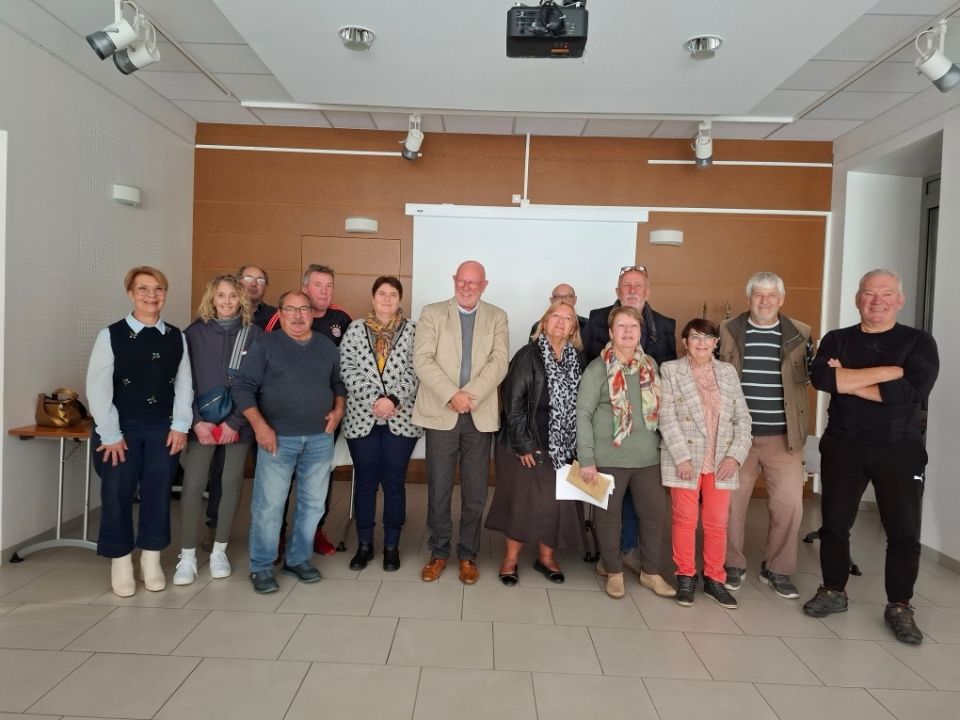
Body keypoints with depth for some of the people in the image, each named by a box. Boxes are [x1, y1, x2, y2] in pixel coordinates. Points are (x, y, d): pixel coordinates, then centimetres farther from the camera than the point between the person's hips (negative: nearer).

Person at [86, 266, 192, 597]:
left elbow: (183, 385, 5)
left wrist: (180, 426, -3)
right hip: (120, 429, -2)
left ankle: (151, 561, 21)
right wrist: (110, 434, -11)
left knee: (158, 493, 7)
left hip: (162, 428, 2)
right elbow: (97, 389, -8)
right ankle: (120, 563, 20)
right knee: (117, 495, 4)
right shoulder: (111, 335, -4)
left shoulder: (176, 337, 6)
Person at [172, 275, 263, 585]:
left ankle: (219, 552, 22)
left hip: (238, 423, 0)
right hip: (201, 422, 0)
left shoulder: (253, 334, -1)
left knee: (231, 485, 8)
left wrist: (235, 421, -11)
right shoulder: (195, 332, 0)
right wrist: (196, 420, -10)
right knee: (192, 486, -2)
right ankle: (187, 556, 11)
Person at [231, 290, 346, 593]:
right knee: (268, 505, 0)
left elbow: (339, 382, 20)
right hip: (278, 438, -3)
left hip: (320, 439, 4)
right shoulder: (265, 344, -1)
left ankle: (298, 559, 26)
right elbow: (242, 386, -5)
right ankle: (261, 567, 15)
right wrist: (259, 425, -14)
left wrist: (339, 409, 2)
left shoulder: (327, 346, 10)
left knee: (313, 503, 10)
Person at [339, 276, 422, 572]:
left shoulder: (413, 331, 3)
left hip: (401, 419, -1)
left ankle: (392, 546, 18)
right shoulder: (355, 329, 5)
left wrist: (393, 399, -15)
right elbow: (348, 370, -3)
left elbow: (415, 372, -4)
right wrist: (374, 400, -12)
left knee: (394, 482, 5)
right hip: (362, 417, 1)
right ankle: (365, 544, 21)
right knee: (365, 481, 8)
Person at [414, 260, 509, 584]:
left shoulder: (497, 317, 8)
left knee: (475, 491, 7)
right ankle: (439, 553, 23)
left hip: (481, 416, 1)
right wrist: (452, 395, -17)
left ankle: (468, 555, 23)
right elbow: (422, 360, -6)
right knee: (438, 488, 6)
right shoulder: (432, 313, 5)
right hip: (440, 414, -1)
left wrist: (471, 395, -16)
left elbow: (499, 363, -4)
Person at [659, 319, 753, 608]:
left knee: (717, 522, 7)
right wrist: (682, 457, -15)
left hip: (721, 462, 3)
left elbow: (742, 417, 7)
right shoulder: (670, 370, -1)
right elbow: (667, 418, -8)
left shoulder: (728, 371, 10)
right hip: (685, 460, -3)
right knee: (685, 520, 5)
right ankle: (685, 577, 20)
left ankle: (714, 578, 23)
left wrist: (735, 455, -5)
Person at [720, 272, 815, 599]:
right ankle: (733, 564, 26)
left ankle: (777, 568, 23)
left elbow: (810, 374, 14)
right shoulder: (727, 331, 1)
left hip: (783, 436, 1)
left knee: (789, 504, 3)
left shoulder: (799, 333, 4)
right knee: (731, 500, 8)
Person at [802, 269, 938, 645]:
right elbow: (822, 378, -16)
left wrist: (848, 381, -14)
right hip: (842, 446, 1)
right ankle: (833, 591, 25)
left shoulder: (919, 342, 0)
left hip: (899, 449, -1)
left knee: (904, 530, 4)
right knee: (835, 523, 9)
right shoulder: (836, 340, 5)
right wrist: (886, 372, -18)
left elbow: (912, 391, -18)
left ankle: (899, 606, 20)